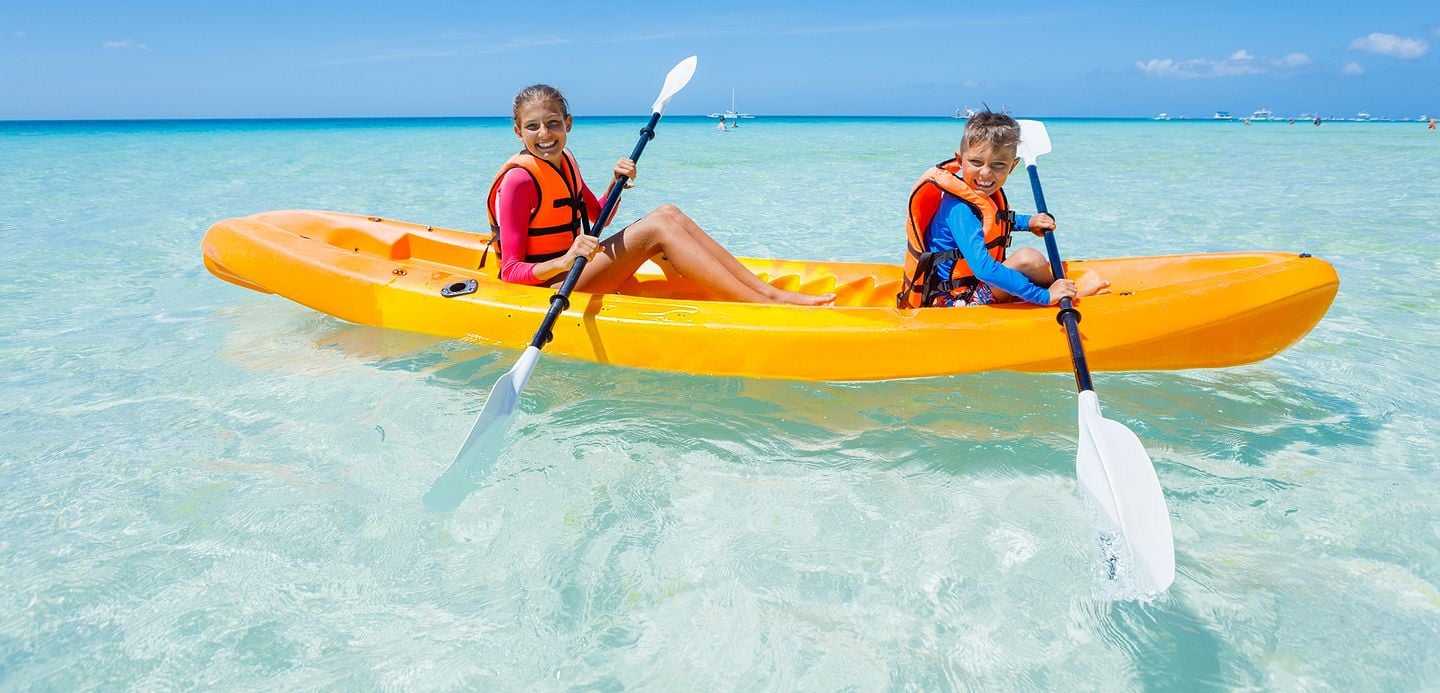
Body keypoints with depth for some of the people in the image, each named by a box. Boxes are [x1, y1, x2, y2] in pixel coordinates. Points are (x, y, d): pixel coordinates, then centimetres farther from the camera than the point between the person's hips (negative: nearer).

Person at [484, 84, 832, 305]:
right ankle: (770, 307, -29)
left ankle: (769, 290, -13)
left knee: (668, 214, -6)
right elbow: (511, 272, -20)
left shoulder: (563, 161, 9)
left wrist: (616, 183, 0)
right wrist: (564, 261, -37)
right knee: (656, 227, -23)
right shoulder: (518, 180, -17)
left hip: (572, 273, 9)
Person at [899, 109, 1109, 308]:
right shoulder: (958, 208, -27)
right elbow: (984, 270, -37)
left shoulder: (986, 192, 3)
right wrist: (1044, 296, -33)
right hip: (953, 301, -11)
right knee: (1028, 259, -22)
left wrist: (1027, 222, 11)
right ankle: (1073, 292, 3)